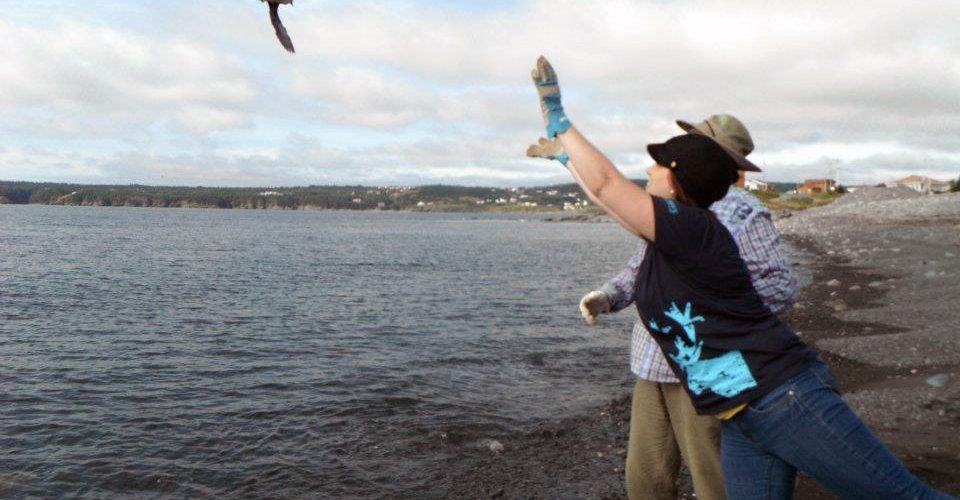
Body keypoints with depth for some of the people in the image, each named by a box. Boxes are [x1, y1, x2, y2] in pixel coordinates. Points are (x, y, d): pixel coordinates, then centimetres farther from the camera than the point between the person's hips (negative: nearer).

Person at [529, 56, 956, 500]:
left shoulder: (690, 228, -15)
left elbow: (605, 183, -16)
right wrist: (560, 139, 32)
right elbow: (602, 191, 24)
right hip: (742, 419, 9)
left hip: (787, 398, -9)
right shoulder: (667, 236, 11)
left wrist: (559, 119, -4)